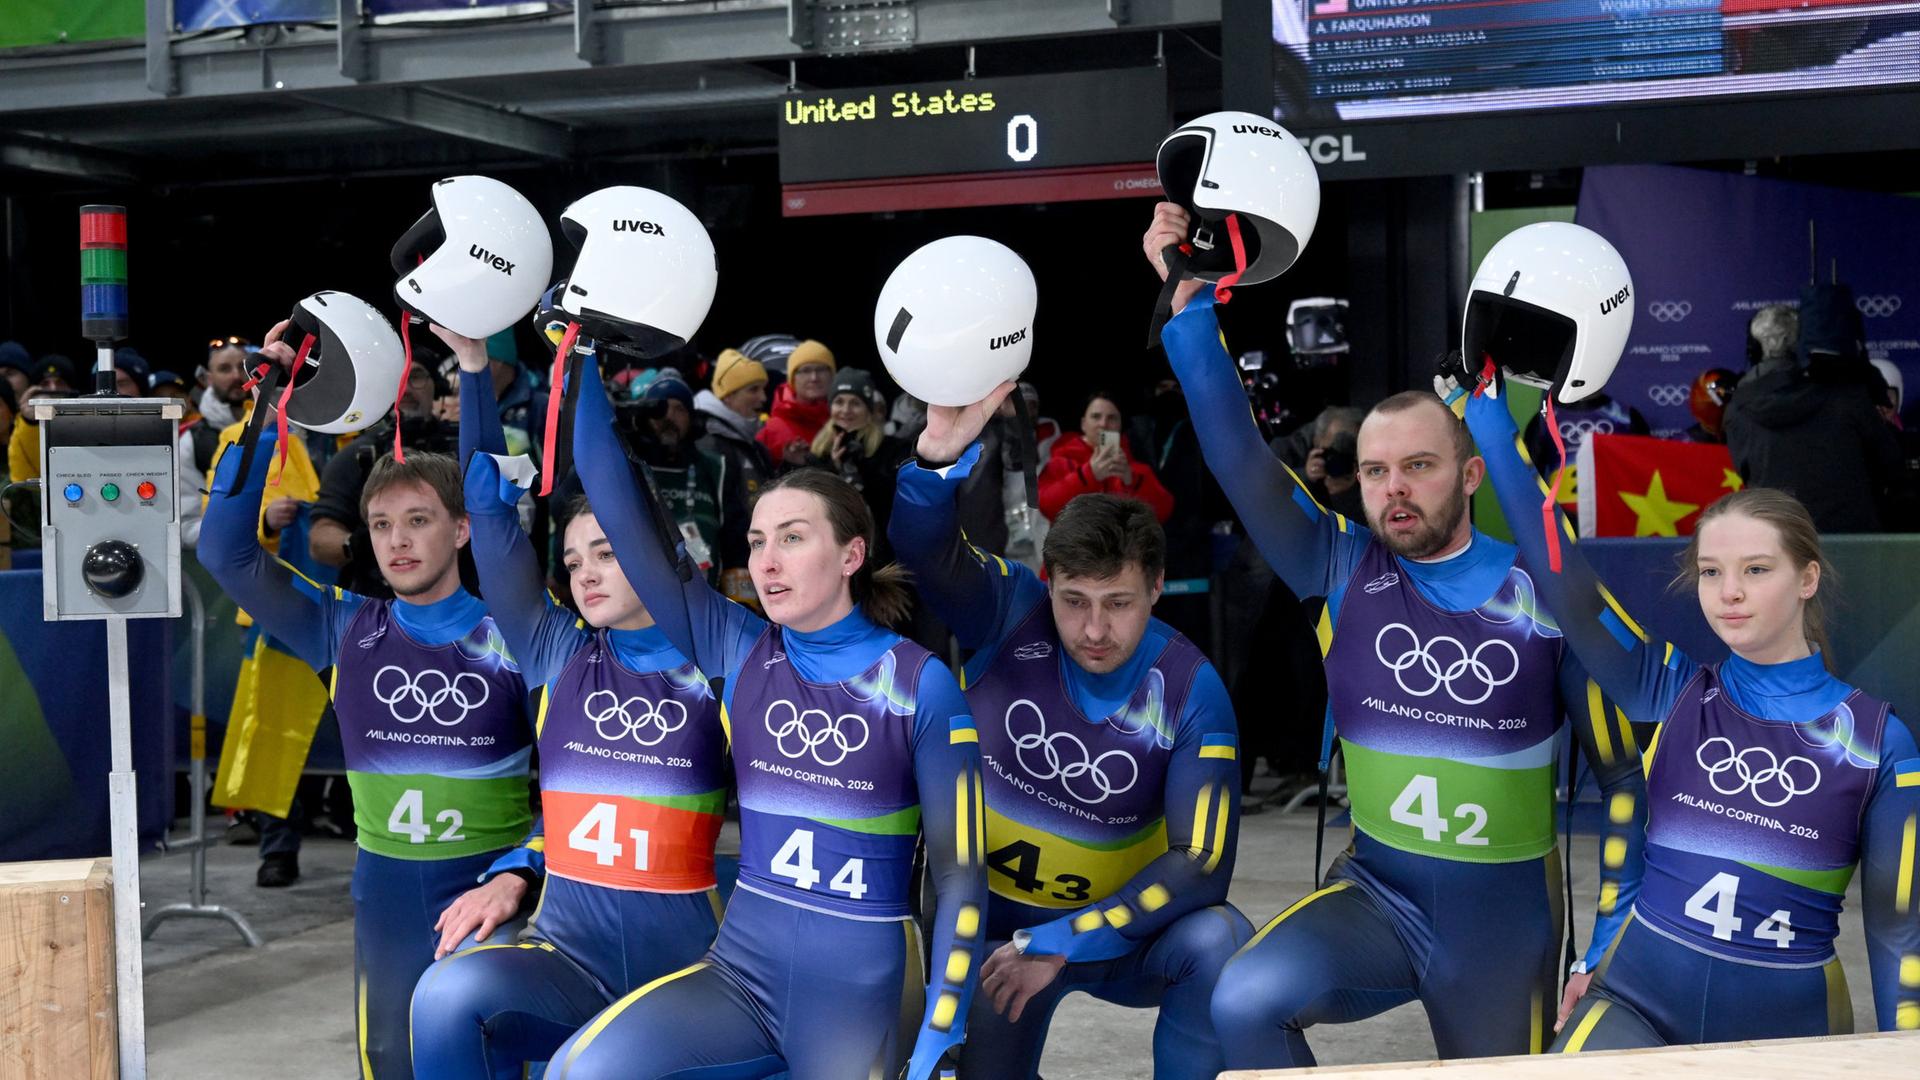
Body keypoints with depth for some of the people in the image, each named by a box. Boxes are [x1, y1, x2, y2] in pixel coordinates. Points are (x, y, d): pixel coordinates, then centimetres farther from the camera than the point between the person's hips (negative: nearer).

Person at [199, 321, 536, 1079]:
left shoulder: (513, 633, -7)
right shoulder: (345, 630, 1)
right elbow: (226, 552, -3)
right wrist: (267, 420, -9)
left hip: (494, 884, -3)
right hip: (387, 888, 3)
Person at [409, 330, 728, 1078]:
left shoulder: (713, 664, 4)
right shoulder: (560, 657, 8)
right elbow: (492, 514, 6)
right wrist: (473, 365, 4)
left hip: (686, 966, -1)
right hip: (568, 954, 1)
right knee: (452, 995, -28)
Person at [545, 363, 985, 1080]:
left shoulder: (921, 683, -6)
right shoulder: (738, 651, 3)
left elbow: (959, 869, -6)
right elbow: (617, 506, -1)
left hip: (863, 989, -2)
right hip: (741, 968, 3)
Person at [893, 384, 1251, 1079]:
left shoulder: (1189, 689, -17)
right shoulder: (1010, 615, -15)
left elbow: (1201, 862, -21)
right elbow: (924, 546, -34)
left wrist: (1063, 943, -27)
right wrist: (940, 454, -56)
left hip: (1119, 929, -1)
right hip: (994, 920, 1)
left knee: (1219, 942, -29)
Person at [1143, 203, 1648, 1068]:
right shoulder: (1343, 570, -4)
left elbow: (1620, 774, -3)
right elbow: (1238, 458, -15)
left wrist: (1613, 944, -5)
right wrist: (1191, 305, -22)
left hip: (1505, 924, 0)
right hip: (1376, 895, 1)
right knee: (1244, 1003, -26)